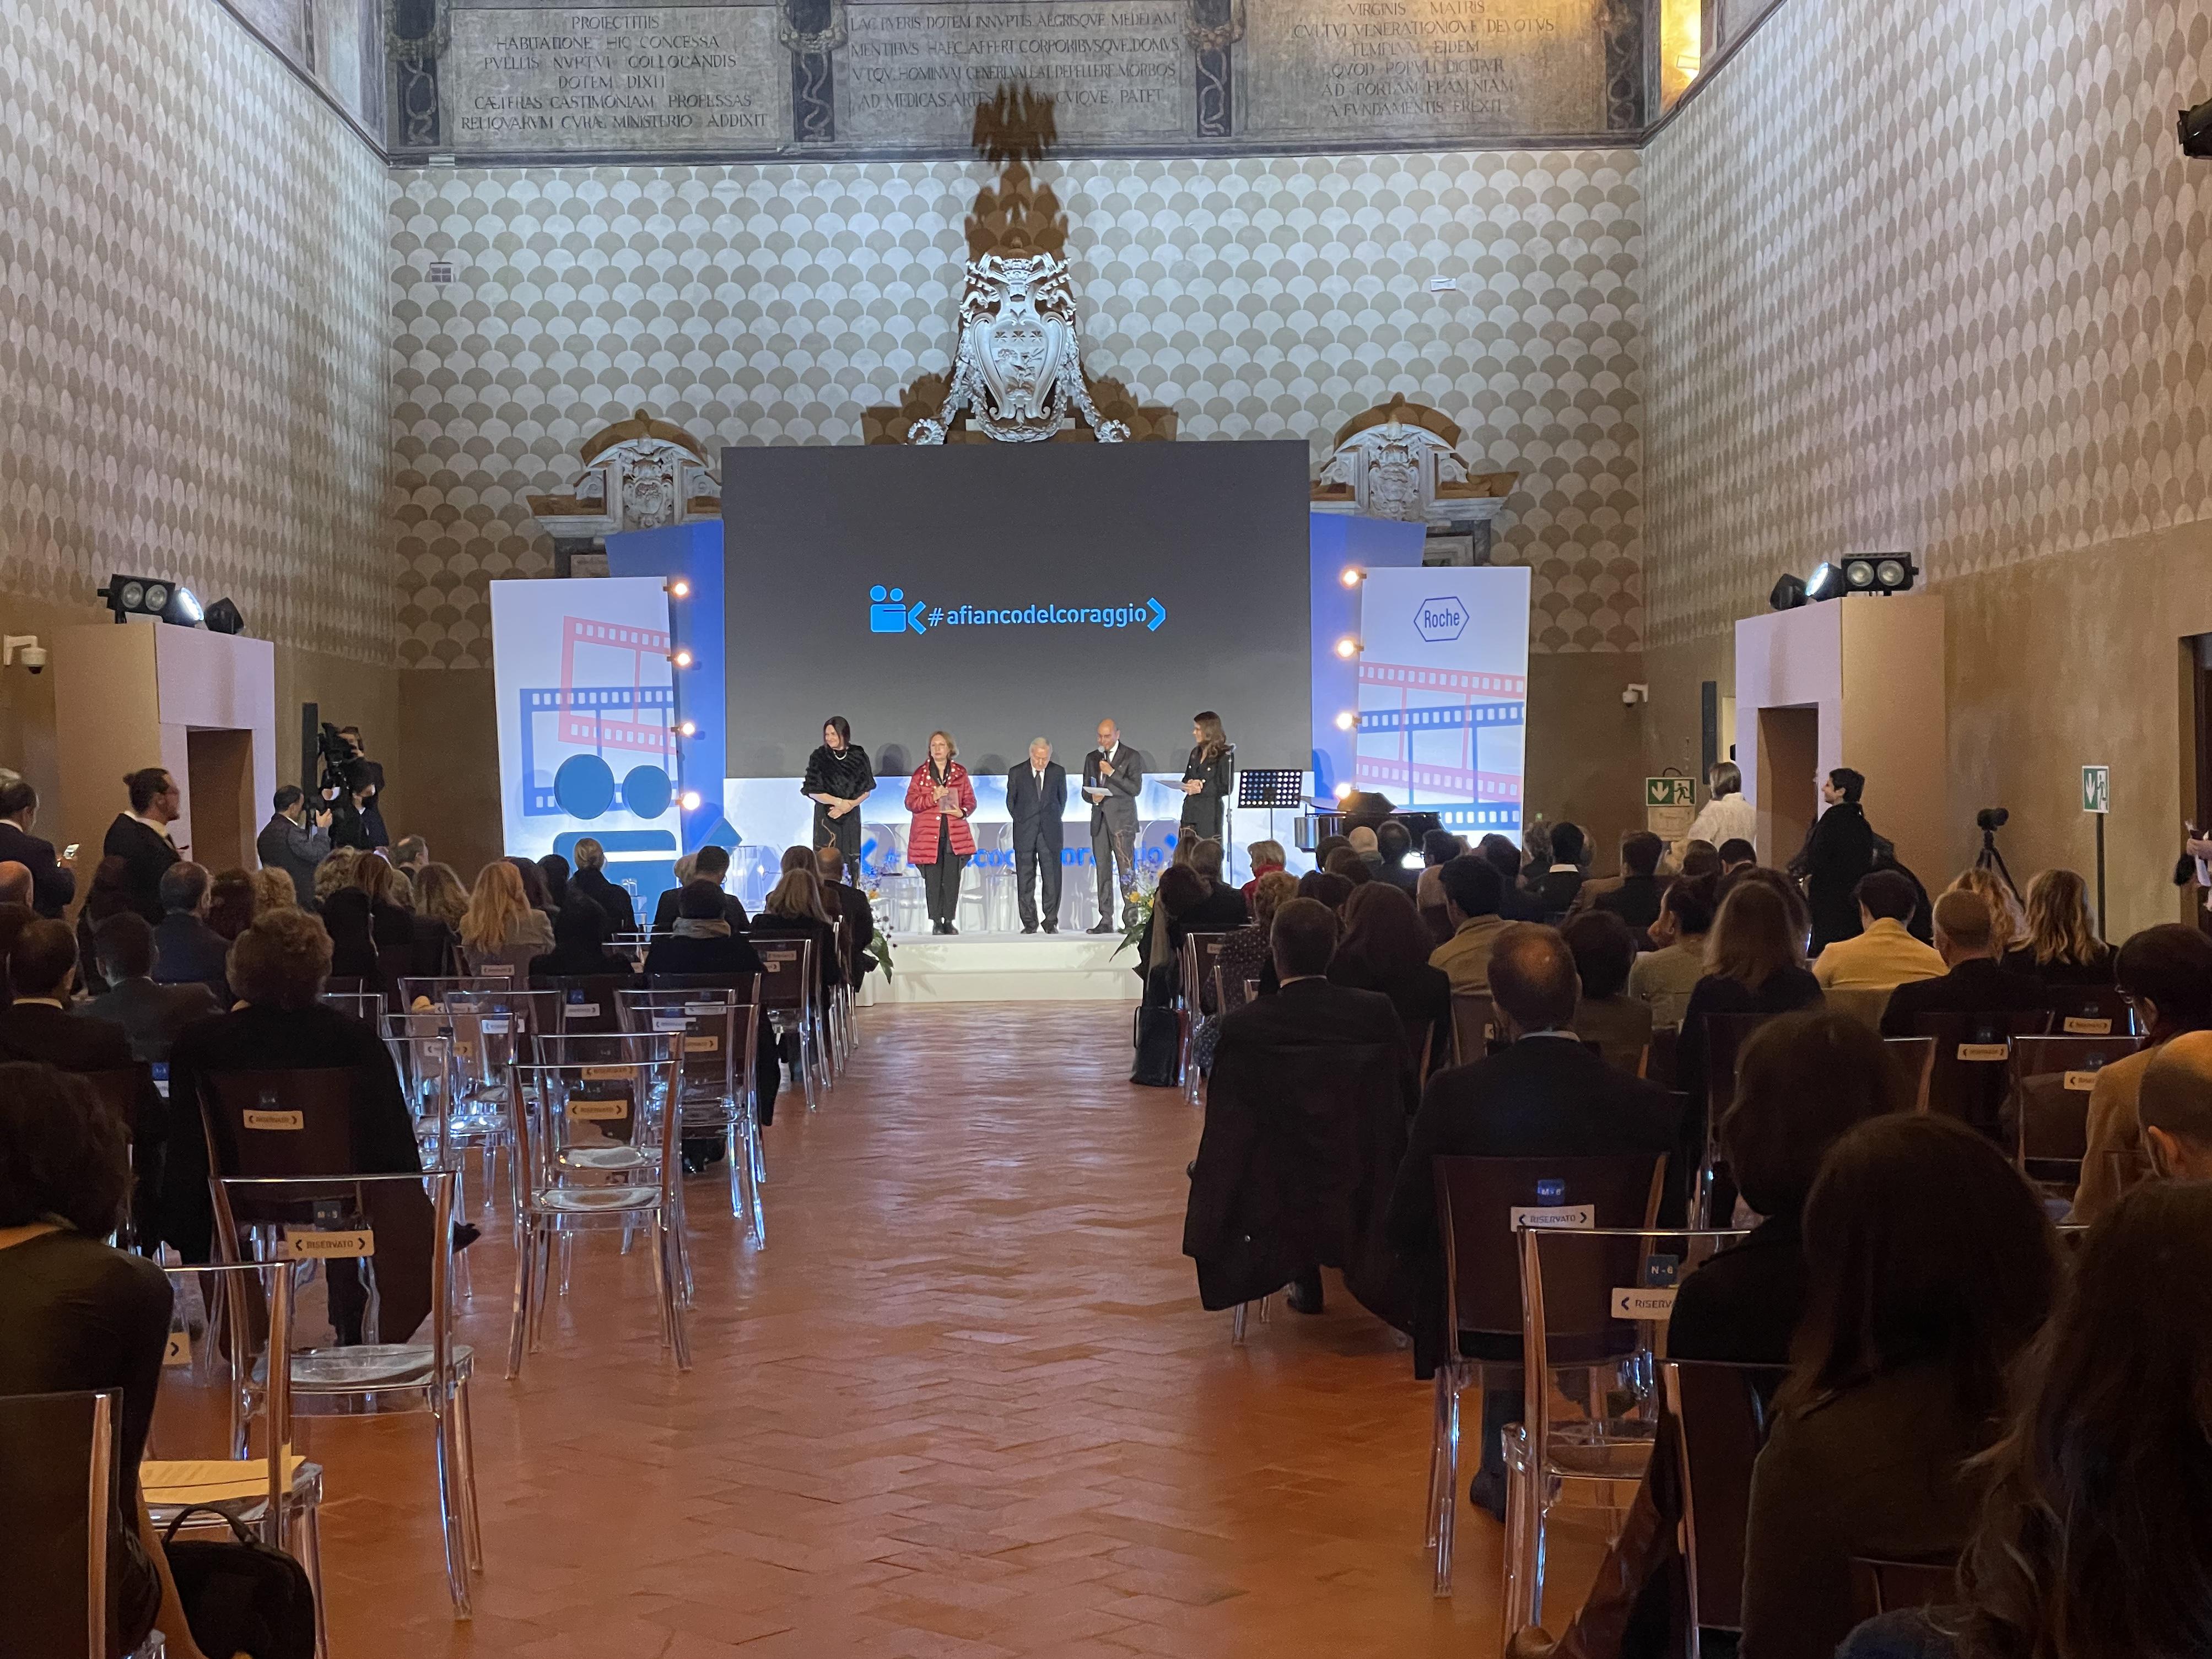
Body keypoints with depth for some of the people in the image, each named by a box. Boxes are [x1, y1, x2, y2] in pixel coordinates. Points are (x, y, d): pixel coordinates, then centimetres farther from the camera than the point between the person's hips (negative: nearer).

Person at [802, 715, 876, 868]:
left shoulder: (859, 756, 4)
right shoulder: (819, 757, 0)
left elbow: (867, 790, 5)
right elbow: (813, 791, -4)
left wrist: (849, 805, -11)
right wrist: (840, 802, -13)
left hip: (851, 817, 2)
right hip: (826, 817, -2)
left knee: (851, 860, -3)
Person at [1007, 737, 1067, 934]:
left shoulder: (1058, 772, 5)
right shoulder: (1017, 773, 1)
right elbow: (1011, 801, 10)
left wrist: (1055, 820, 12)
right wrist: (1021, 821, 8)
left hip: (1051, 834, 0)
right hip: (1025, 834, 0)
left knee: (1052, 879, -2)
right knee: (1025, 880, 0)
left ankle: (1051, 923, 4)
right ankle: (1029, 923, 6)